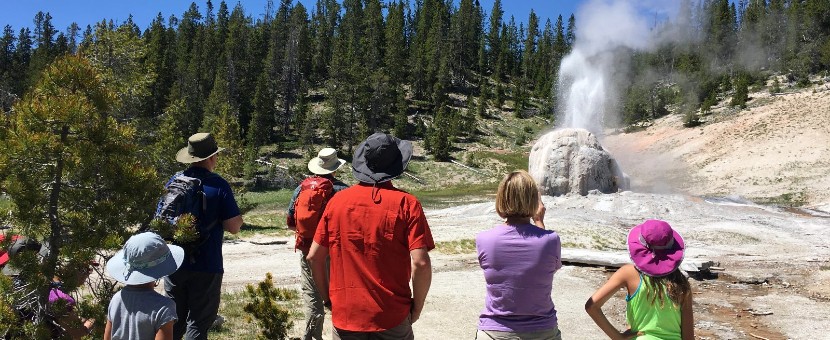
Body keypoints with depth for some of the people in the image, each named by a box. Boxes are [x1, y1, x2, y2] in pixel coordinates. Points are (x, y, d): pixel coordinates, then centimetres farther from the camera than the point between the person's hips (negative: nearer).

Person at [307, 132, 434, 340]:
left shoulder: (338, 200, -1)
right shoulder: (406, 204, -10)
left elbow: (314, 257, 1)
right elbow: (421, 263, -17)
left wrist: (327, 298, 13)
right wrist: (417, 308, -3)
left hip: (345, 316, 2)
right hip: (392, 319, -2)